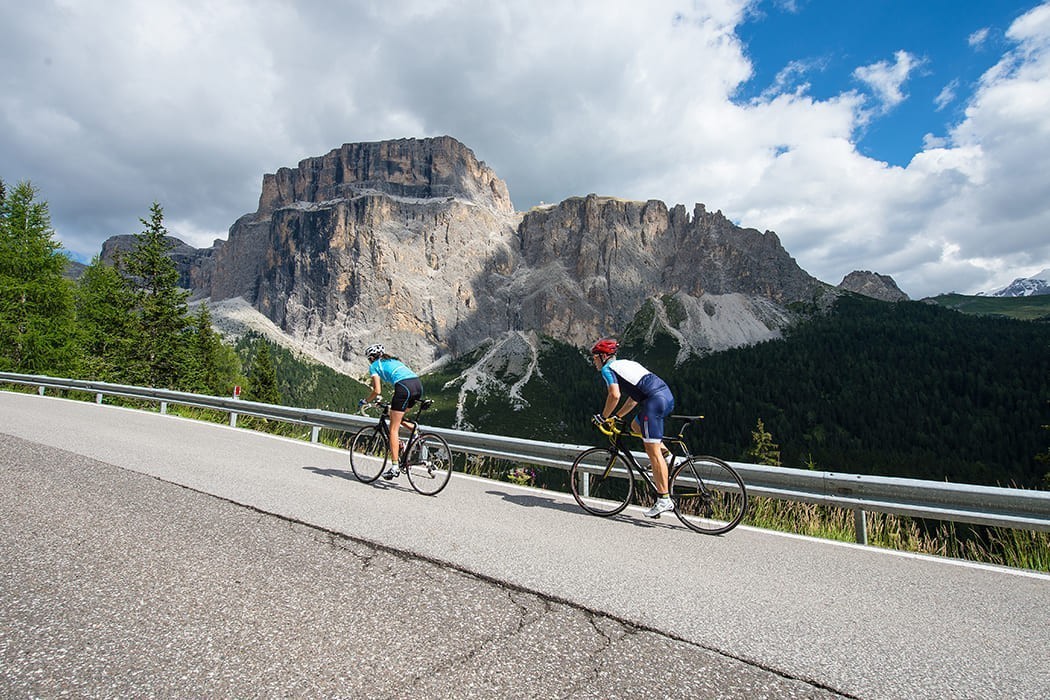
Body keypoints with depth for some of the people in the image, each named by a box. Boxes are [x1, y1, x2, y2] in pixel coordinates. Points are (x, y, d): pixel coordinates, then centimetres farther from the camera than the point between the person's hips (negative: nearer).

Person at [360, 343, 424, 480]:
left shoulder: (374, 366, 15)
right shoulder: (393, 361, 34)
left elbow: (377, 390, 4)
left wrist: (364, 401, 21)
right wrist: (393, 402, 45)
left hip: (404, 387, -7)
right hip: (418, 385, 7)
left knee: (393, 429, 3)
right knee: (398, 416, 30)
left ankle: (395, 467, 0)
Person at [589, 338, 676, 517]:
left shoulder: (607, 368, 4)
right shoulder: (625, 363, 30)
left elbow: (614, 395, -11)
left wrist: (603, 417, 2)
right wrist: (617, 416, 34)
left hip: (655, 401, -9)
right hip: (667, 396, 9)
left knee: (652, 451, -6)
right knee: (635, 425, 30)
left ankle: (664, 499, -5)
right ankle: (662, 448, 12)